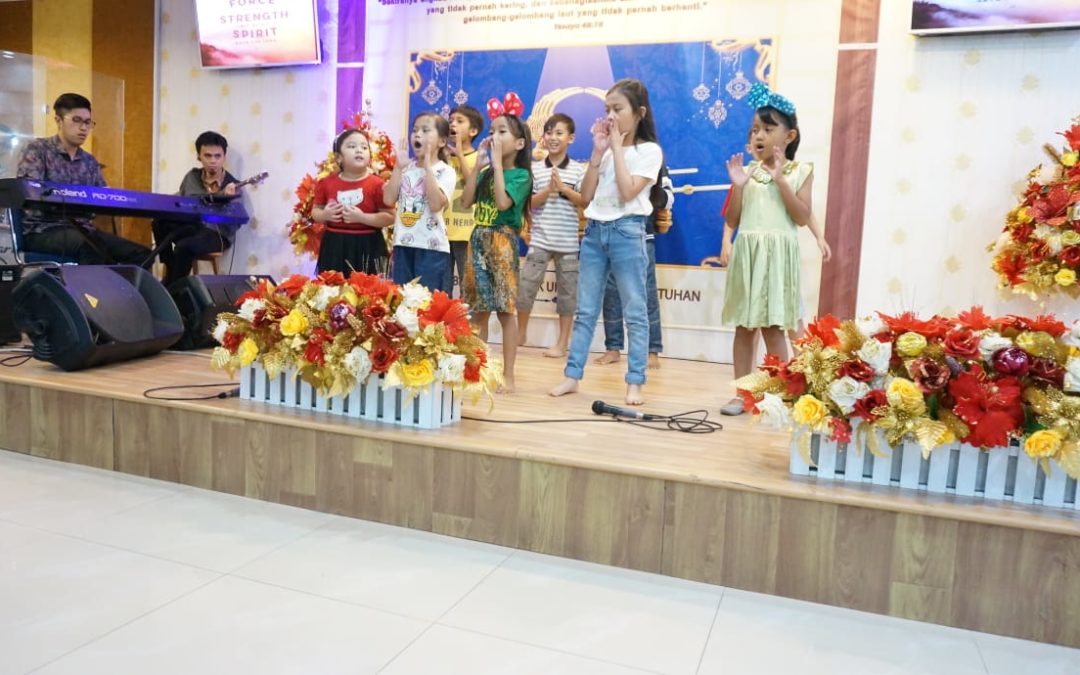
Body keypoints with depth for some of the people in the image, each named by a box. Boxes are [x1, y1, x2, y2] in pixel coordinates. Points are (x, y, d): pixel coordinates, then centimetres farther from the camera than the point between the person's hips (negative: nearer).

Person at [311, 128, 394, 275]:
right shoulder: (327, 183, 4)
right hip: (334, 246, 3)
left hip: (367, 246, -3)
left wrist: (362, 217, -18)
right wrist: (325, 215, -8)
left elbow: (390, 217, -8)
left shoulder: (377, 184, -6)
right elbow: (315, 211, 15)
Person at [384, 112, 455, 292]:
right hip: (403, 244, 5)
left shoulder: (445, 171, -6)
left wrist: (428, 166, -18)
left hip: (431, 246, -5)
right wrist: (398, 166, -3)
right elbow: (388, 199, -1)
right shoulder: (406, 168, 8)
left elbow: (436, 204, -21)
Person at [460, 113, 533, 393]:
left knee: (506, 309, -4)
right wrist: (478, 166, 1)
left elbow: (503, 202, -21)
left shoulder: (521, 174, -5)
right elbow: (466, 201, 4)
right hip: (478, 239, 6)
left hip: (502, 241, -6)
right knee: (479, 309, 10)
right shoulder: (486, 173, 14)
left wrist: (497, 163, -15)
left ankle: (508, 375, 1)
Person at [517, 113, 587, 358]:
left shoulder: (578, 170, 3)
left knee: (566, 290, 6)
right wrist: (549, 189, -15)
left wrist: (563, 187, -13)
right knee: (526, 286, -2)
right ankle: (520, 333, 19)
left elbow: (585, 203, -3)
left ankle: (562, 343, 16)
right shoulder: (535, 168, 5)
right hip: (539, 240, 1)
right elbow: (529, 203, 0)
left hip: (568, 242, 0)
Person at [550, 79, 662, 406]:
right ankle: (572, 375, 12)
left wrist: (617, 148, -9)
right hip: (594, 231, 6)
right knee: (585, 310, 7)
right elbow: (586, 196, 6)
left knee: (634, 311, -1)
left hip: (626, 232, -5)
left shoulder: (649, 150, -1)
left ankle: (635, 382, 5)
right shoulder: (607, 148, 14)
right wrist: (598, 152, 0)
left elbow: (627, 192, -16)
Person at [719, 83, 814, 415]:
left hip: (777, 254, -3)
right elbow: (732, 219, 6)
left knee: (773, 327, -3)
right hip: (746, 252, 3)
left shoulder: (800, 171, 3)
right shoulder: (746, 171, 8)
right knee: (743, 325, 6)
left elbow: (802, 217, -7)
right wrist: (737, 185, -7)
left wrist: (781, 180, -13)